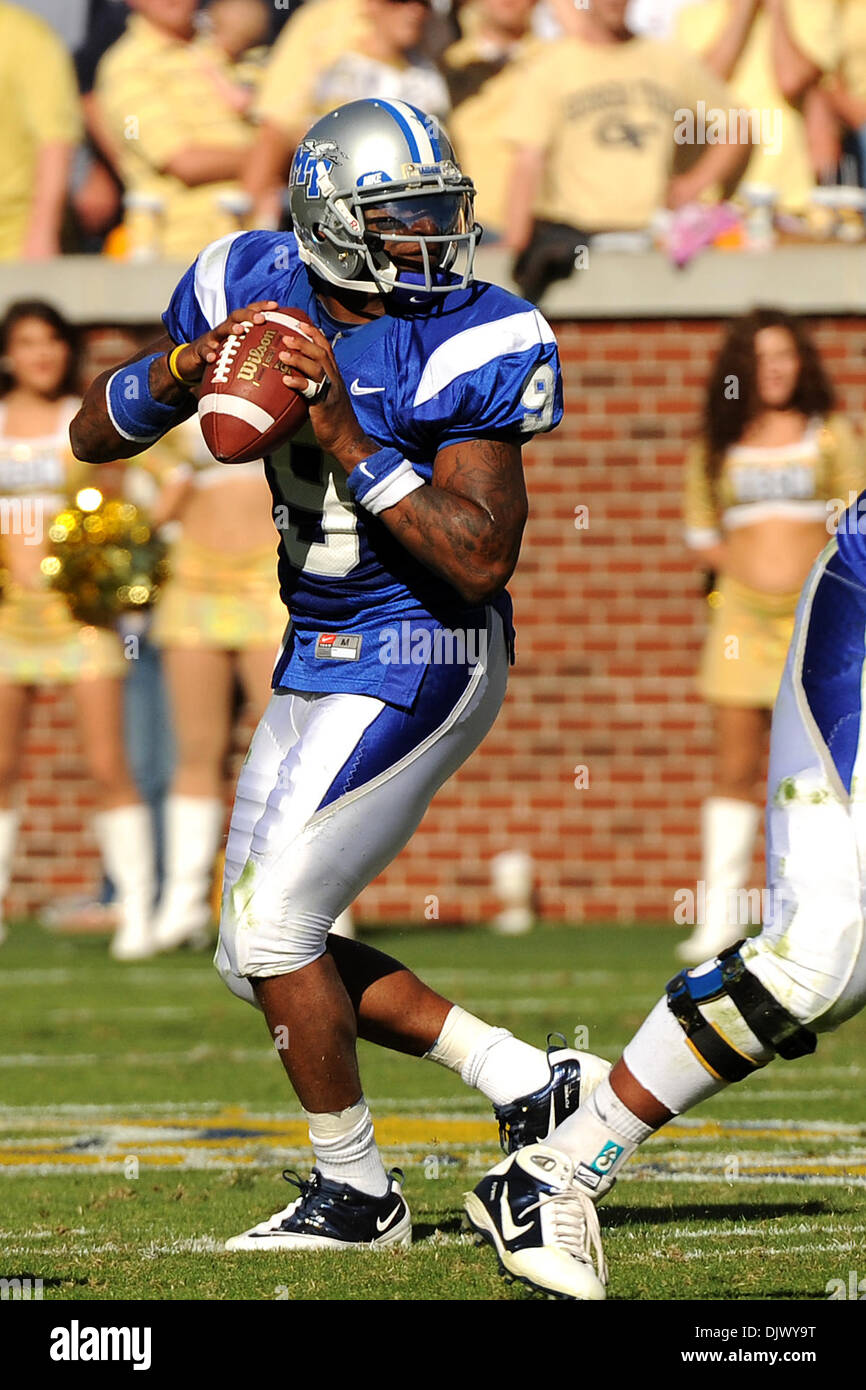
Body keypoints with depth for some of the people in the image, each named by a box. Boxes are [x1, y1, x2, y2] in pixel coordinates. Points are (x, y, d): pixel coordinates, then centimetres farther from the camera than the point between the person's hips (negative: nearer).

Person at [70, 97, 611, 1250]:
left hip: (420, 662, -8)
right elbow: (94, 436, 5)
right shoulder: (251, 290, -1)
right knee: (259, 958, 11)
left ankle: (357, 1193, 6)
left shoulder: (469, 350, -18)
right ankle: (527, 1081, 18)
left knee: (273, 925, -10)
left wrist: (346, 439, -29)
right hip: (318, 664, 8)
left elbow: (482, 560, -24)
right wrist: (183, 370, -16)